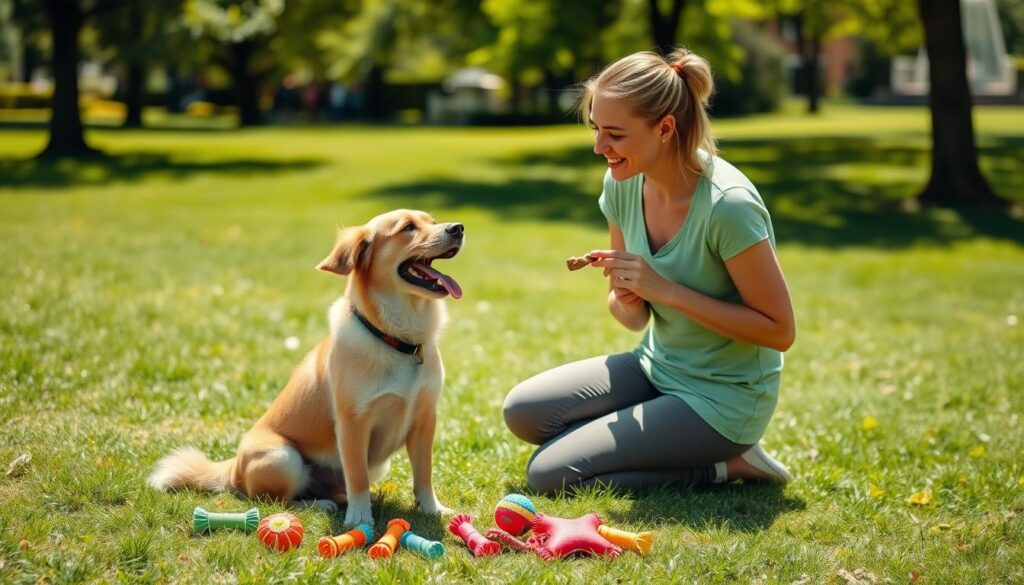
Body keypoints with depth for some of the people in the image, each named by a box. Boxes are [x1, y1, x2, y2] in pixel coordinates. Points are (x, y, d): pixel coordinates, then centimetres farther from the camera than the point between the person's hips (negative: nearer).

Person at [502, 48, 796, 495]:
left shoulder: (727, 205, -26)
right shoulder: (624, 184, -3)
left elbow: (780, 331, -21)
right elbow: (635, 319, 8)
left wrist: (668, 290, -25)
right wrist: (625, 299, -18)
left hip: (723, 398, -8)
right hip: (657, 368, 8)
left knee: (548, 474, -12)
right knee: (522, 411, -4)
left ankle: (726, 465, 0)